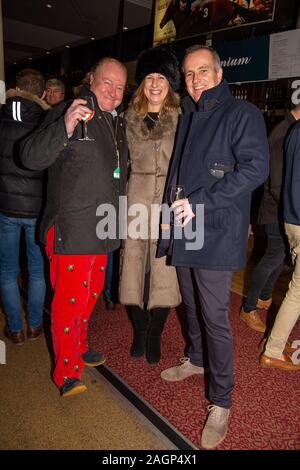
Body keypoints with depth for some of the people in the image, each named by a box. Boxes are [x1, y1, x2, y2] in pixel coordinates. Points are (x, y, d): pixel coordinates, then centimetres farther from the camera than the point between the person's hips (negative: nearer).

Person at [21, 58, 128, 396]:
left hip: (102, 229, 8)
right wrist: (65, 128, -34)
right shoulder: (67, 114, -8)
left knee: (91, 294, 19)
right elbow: (31, 157, -19)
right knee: (70, 299, -1)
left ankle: (78, 347, 40)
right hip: (71, 229, -8)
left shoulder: (117, 123, 15)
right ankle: (67, 372, 16)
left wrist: (117, 218, 18)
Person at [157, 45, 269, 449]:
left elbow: (255, 168, -17)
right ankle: (196, 359, 42)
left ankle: (221, 402, 15)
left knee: (214, 316, -2)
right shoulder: (188, 119, 19)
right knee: (192, 305, 19)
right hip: (183, 231, 7)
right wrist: (170, 211, 11)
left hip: (216, 234, -7)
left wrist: (200, 203, -20)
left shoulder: (242, 113, -4)